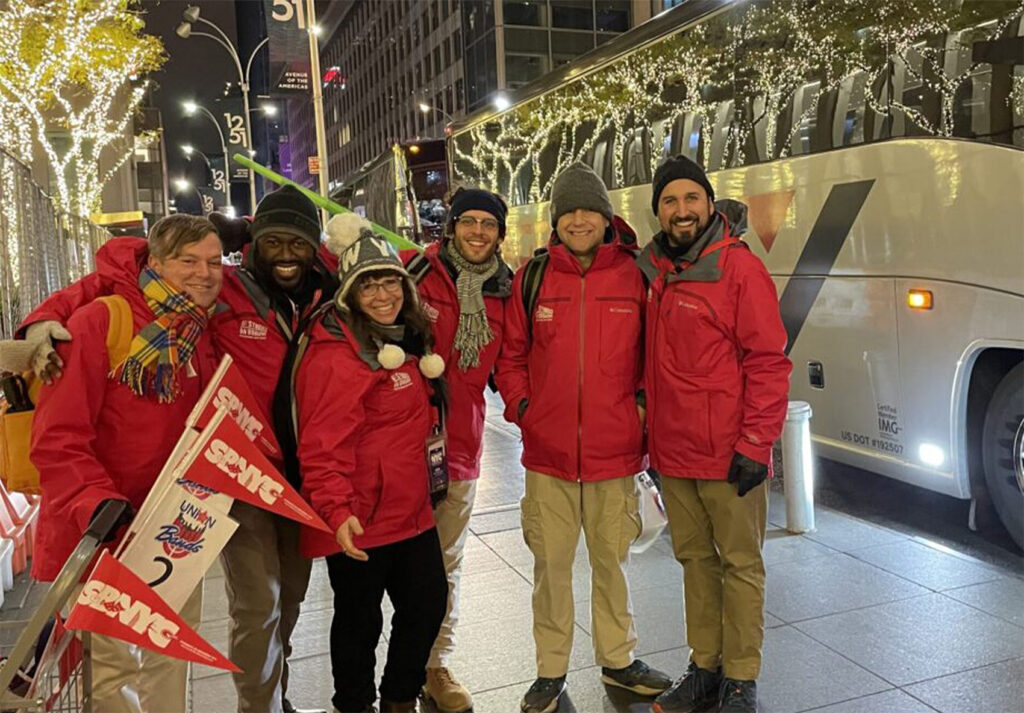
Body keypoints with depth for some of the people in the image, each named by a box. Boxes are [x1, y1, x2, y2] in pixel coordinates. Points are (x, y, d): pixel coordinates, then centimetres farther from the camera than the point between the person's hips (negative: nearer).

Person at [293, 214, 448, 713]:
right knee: (360, 620, 9)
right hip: (359, 522, -8)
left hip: (412, 510, 9)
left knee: (429, 602, 17)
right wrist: (335, 510, -33)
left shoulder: (407, 340, 10)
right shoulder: (335, 354, -19)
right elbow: (322, 444, -25)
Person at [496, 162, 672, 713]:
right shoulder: (532, 277, 1)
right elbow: (511, 354, 8)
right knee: (551, 563, 10)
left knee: (612, 560, 15)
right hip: (548, 451, 0)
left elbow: (653, 351, 9)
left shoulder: (634, 275, 0)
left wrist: (644, 401, -2)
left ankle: (618, 659, 36)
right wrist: (521, 406, -3)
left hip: (615, 451, 0)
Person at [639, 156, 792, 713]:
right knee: (695, 560, 15)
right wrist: (650, 437, 15)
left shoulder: (739, 266, -9)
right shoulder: (653, 270, 9)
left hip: (729, 455, -6)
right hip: (672, 454, 6)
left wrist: (755, 444, -16)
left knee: (740, 564, 7)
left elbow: (768, 362, -12)